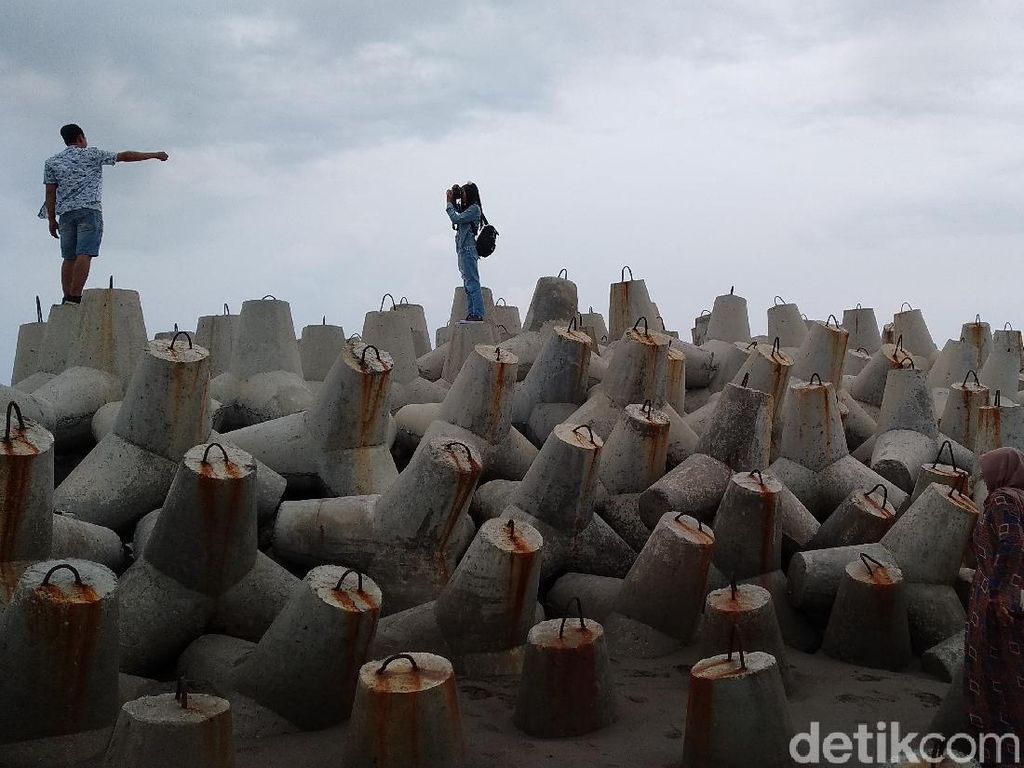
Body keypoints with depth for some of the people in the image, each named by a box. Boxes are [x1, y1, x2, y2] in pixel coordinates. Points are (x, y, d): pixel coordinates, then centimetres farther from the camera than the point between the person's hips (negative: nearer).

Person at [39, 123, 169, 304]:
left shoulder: (52, 162, 15)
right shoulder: (92, 154, 8)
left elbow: (50, 193, 8)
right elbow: (125, 156, 8)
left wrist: (52, 220, 10)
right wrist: (154, 155, 15)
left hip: (65, 213, 4)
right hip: (90, 210, -4)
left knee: (69, 257, 6)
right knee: (84, 254, -12)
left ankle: (67, 298, 0)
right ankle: (75, 296, -22)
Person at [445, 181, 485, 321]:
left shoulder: (474, 208, -9)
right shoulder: (465, 209, 18)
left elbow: (456, 219, -15)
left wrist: (450, 203, -6)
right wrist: (452, 201, 13)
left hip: (468, 249, -10)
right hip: (463, 249, 10)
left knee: (472, 283, -11)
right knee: (468, 283, 9)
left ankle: (478, 313, -12)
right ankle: (472, 313, 10)